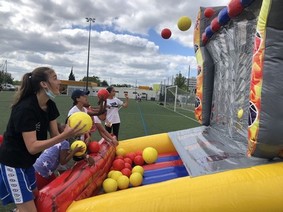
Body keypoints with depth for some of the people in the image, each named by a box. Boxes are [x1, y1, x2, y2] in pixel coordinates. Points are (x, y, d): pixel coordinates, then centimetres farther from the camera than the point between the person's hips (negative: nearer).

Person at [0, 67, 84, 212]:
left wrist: (72, 132, -22)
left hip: (27, 162, 8)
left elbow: (55, 134, -4)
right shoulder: (25, 108, -29)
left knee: (36, 199, 22)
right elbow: (32, 147, -32)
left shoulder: (50, 105, -4)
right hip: (12, 163, -8)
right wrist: (65, 135, -40)